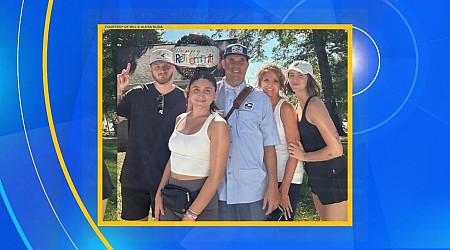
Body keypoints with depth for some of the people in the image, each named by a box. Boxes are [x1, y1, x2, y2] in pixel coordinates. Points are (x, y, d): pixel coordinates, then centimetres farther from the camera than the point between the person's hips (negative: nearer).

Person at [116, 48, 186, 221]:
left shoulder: (184, 99, -1)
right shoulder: (137, 95, 1)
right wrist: (118, 90, -11)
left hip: (167, 178, -1)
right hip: (134, 175, 1)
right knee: (135, 220, 13)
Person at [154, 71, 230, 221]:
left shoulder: (217, 124, -13)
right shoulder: (180, 119, 6)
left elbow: (216, 176, -16)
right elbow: (173, 159, 12)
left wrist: (191, 214, -16)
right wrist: (159, 193, 3)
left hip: (201, 199, -5)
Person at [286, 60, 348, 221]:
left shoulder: (314, 106, -18)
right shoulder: (299, 107, 10)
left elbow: (335, 149, -24)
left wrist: (304, 156, -15)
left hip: (334, 176, -10)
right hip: (317, 177, 10)